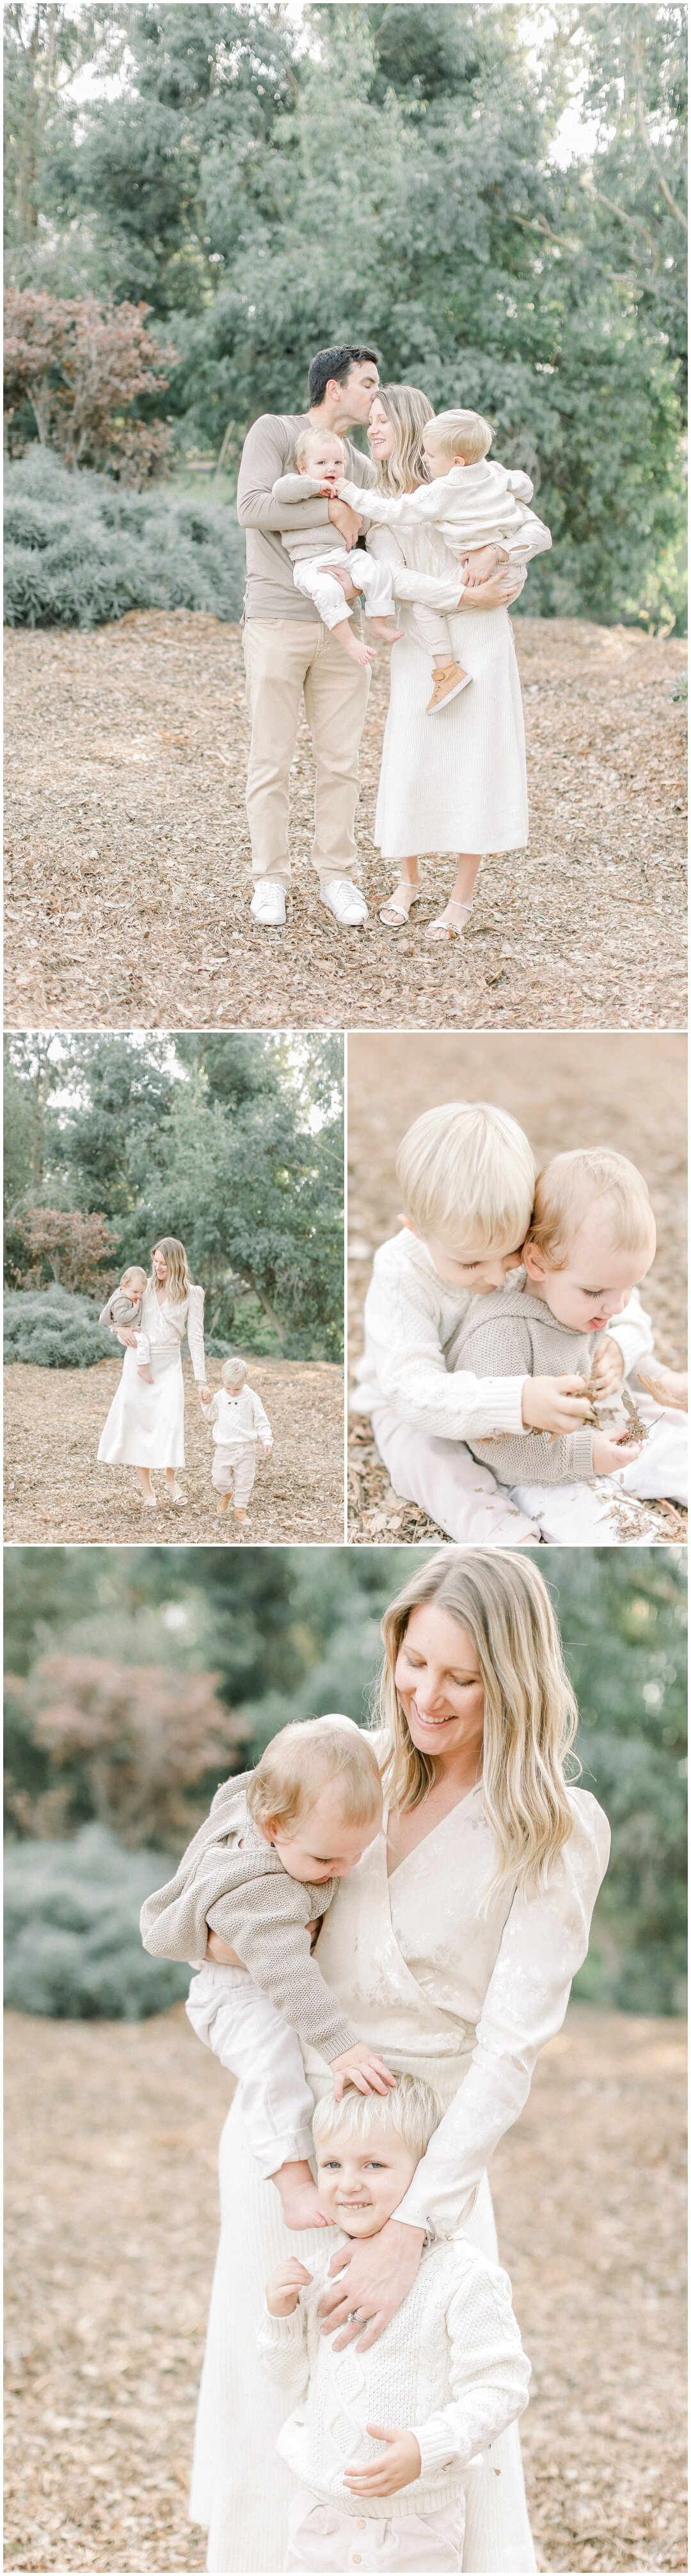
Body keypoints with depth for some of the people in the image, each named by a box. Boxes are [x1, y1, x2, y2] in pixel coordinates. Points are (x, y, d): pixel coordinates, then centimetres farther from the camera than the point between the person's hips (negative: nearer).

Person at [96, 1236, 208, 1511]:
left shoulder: (191, 1295, -4)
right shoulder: (145, 1286, 3)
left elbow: (196, 1337, -6)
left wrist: (201, 1380, -10)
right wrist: (121, 1327, -8)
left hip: (168, 1365, -2)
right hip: (139, 1361, 2)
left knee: (170, 1421, -11)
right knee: (139, 1421, 1)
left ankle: (172, 1479, 10)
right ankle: (146, 1488, 8)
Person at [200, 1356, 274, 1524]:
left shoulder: (251, 1398, -9)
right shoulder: (220, 1397, 1)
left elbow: (261, 1422, -5)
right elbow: (212, 1417, 14)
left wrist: (267, 1440, -13)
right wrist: (207, 1403, -2)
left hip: (245, 1448, -2)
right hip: (224, 1447, 2)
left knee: (244, 1481, 4)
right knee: (220, 1479, 2)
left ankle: (240, 1508, 17)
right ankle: (226, 1494, 34)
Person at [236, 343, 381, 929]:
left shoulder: (363, 469, 14)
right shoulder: (275, 432, -2)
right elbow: (253, 507, -17)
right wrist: (331, 510, -14)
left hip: (340, 628, 5)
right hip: (276, 626, -5)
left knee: (341, 762, 6)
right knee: (272, 763, 1)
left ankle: (337, 875, 16)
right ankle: (270, 880, 10)